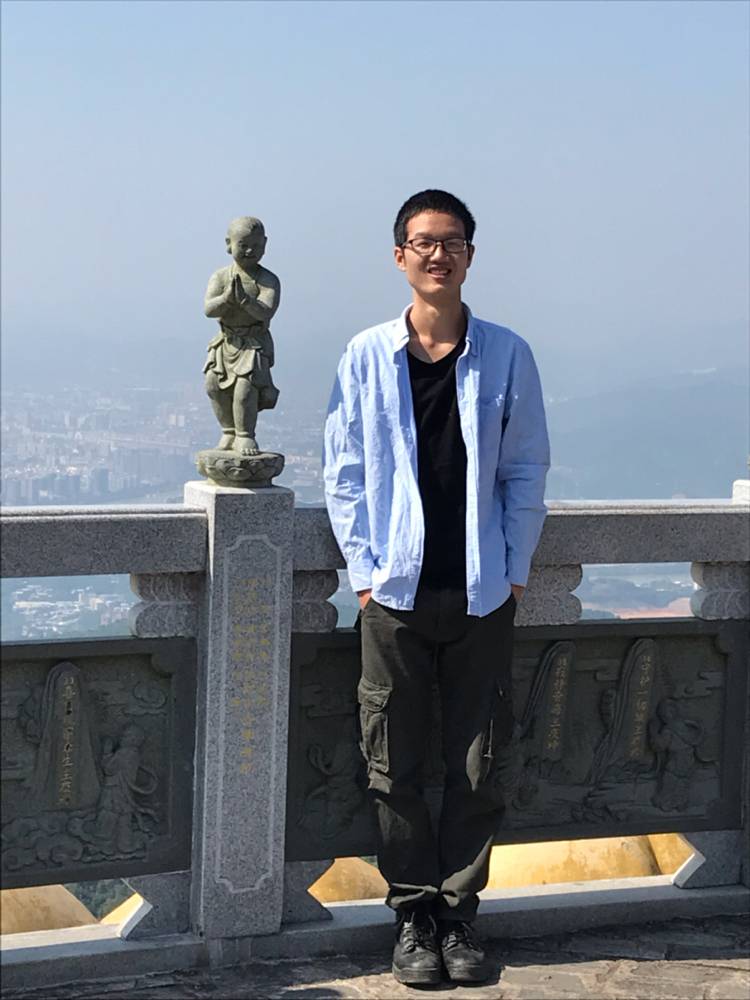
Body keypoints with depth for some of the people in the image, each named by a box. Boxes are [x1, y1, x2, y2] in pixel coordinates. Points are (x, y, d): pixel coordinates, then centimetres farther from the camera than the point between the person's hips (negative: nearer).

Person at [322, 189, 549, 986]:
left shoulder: (506, 355, 2)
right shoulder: (367, 357, 2)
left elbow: (527, 471, 6)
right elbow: (342, 473, 4)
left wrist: (514, 570, -1)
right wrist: (365, 570, -3)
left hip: (482, 595, 0)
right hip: (396, 593, 0)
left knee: (480, 768, 5)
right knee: (394, 769, 4)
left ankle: (458, 912, 18)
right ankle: (413, 914, 18)